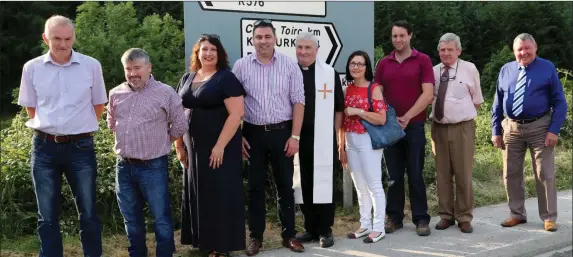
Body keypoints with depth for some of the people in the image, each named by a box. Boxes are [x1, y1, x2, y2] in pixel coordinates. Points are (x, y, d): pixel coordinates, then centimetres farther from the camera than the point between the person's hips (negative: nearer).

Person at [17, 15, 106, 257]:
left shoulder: (91, 66, -2)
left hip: (81, 147, -1)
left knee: (88, 213, 6)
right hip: (44, 147, 1)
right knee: (47, 216, 9)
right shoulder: (32, 68, 0)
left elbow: (99, 104, 9)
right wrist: (51, 128, 10)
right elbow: (30, 107, 12)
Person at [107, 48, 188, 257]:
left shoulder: (165, 92, -7)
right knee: (131, 218, 16)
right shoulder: (116, 94, 7)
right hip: (124, 166, 5)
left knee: (161, 218, 2)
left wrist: (159, 142, 7)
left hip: (153, 166, -5)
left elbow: (179, 126, -1)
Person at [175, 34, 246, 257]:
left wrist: (220, 146, -19)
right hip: (193, 147, 6)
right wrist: (179, 145, 9)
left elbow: (236, 114, -16)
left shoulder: (226, 78, -8)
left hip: (220, 148, -6)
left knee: (220, 194, 1)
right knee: (197, 194, 13)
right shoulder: (187, 78, 10)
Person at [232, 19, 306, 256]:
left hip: (282, 132, 0)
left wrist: (295, 136, -6)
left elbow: (298, 102, -2)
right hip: (252, 133, 0)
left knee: (285, 185, 8)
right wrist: (238, 136, -2)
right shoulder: (241, 66, 0)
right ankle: (256, 236, 19)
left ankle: (289, 235, 19)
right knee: (255, 186, 8)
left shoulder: (290, 65, -1)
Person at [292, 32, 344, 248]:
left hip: (323, 140, -2)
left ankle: (325, 230, 10)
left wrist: (334, 134, 1)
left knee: (323, 184, 1)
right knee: (302, 185, 7)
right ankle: (310, 228, 19)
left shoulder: (330, 73, 2)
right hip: (297, 138, 2)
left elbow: (338, 108, 6)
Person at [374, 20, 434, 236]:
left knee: (415, 175, 1)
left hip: (414, 126, -3)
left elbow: (428, 94, -8)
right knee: (393, 175, 7)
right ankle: (394, 217, 15)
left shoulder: (423, 61, -1)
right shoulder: (383, 64, 9)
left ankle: (421, 219, 9)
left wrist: (406, 117, -12)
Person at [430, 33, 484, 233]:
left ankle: (464, 217, 14)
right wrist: (437, 112, 2)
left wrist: (464, 113, 4)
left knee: (463, 175, 2)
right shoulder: (433, 72, 4)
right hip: (439, 128, 3)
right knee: (442, 174, 9)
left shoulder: (469, 69, -3)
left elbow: (477, 100, 6)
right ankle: (446, 215, 20)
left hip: (463, 128, -3)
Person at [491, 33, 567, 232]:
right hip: (511, 128, 3)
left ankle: (549, 217, 12)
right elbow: (497, 103, 10)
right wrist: (496, 130, 5)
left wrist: (554, 130, -13)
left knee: (544, 175, 2)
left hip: (540, 128, -3)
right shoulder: (506, 70, 7)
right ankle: (517, 214, 24)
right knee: (511, 174, 9)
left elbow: (559, 102, -4)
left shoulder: (547, 68, -2)